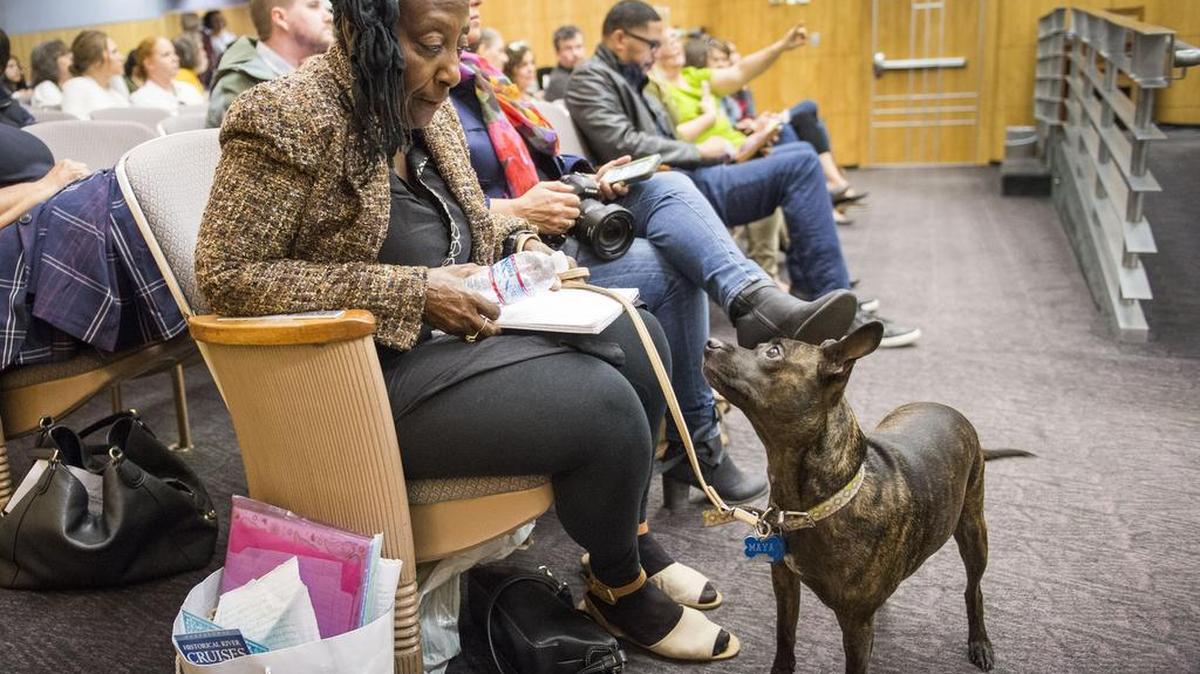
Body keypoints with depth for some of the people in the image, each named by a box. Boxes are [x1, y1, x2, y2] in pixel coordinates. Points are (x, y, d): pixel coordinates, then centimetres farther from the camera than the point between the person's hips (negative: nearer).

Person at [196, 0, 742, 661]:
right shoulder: (288, 117, -18)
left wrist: (516, 243, -1)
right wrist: (411, 294, -24)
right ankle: (620, 588, 9)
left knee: (635, 337, 0)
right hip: (370, 373, -9)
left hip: (457, 330, 9)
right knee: (603, 405, -19)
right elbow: (224, 275, -21)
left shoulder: (426, 107, 7)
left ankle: (631, 534, 19)